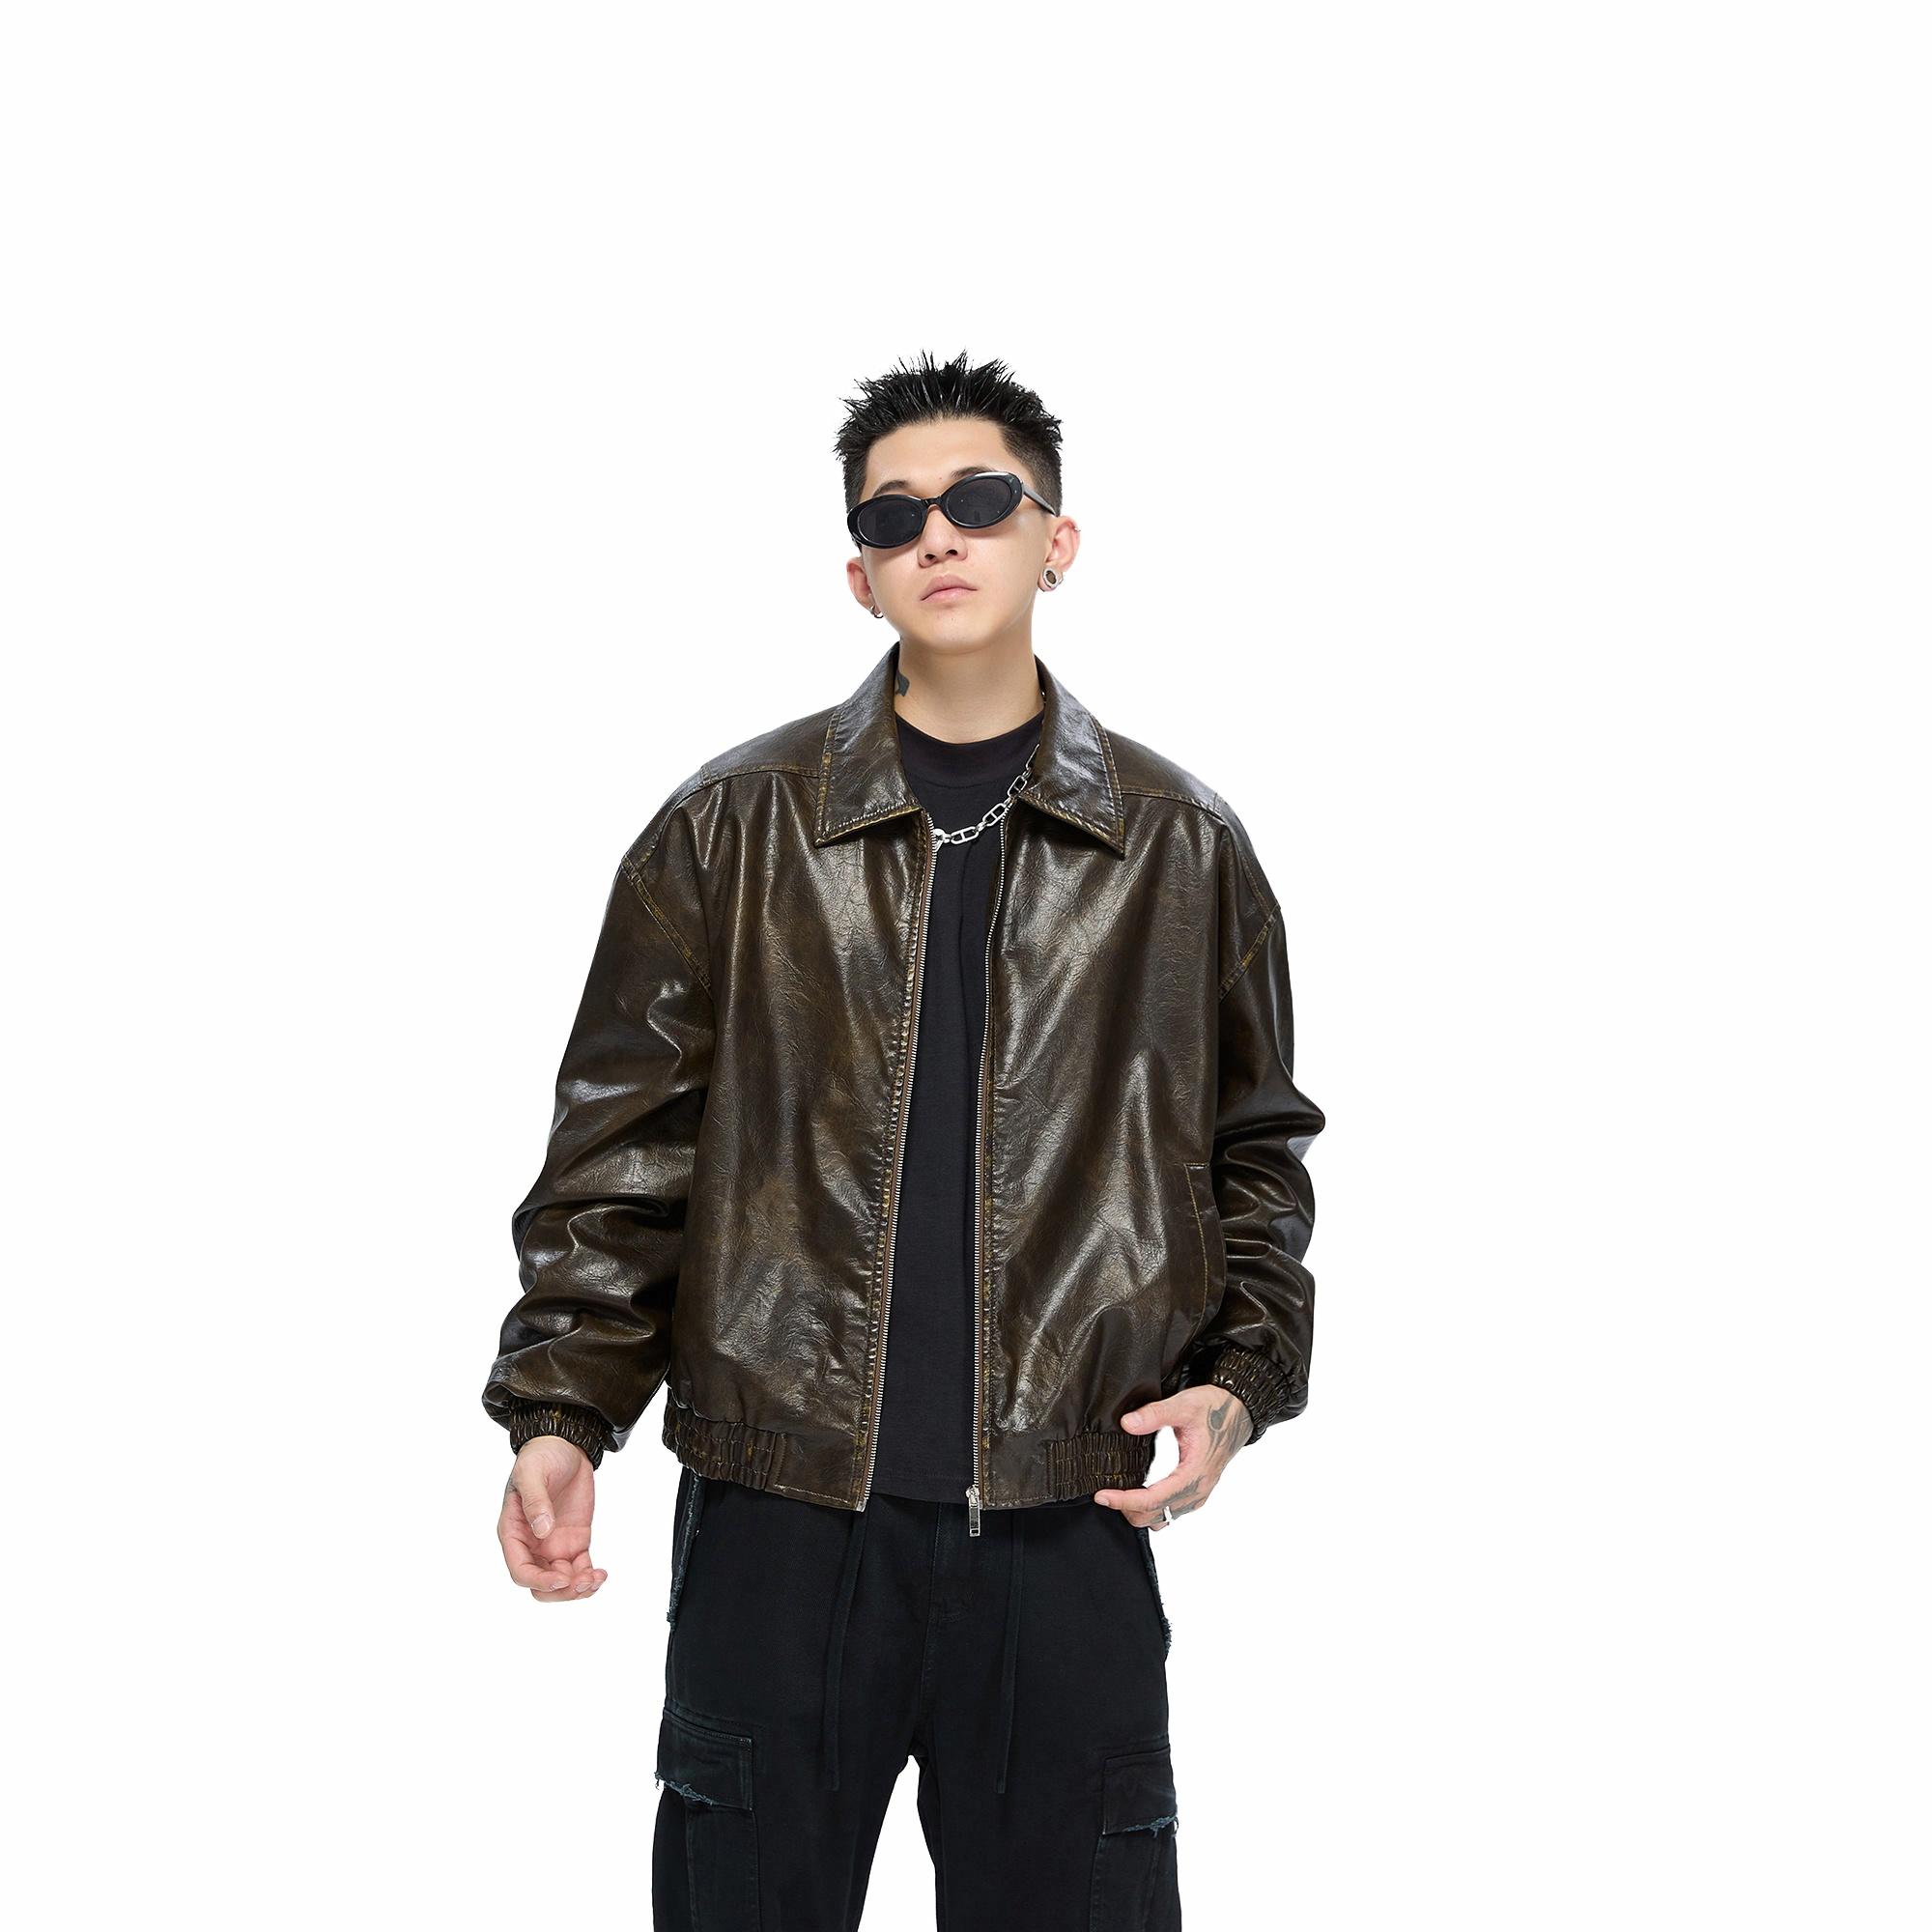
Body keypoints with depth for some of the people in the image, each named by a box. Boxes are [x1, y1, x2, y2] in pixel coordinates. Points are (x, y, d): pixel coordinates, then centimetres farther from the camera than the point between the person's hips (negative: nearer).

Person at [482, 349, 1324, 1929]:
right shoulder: (734, 831, 3)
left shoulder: (1181, 848, 6)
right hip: (779, 1511, 0)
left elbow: (1256, 1152, 13)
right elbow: (624, 1148, 4)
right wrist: (560, 1414, -5)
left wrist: (1238, 1383, -2)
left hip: (1069, 1519, 1)